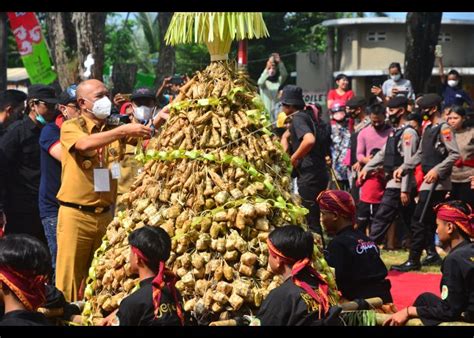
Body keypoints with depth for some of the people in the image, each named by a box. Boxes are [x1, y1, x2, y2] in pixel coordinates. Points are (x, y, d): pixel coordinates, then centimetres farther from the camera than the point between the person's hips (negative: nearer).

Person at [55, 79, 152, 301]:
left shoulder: (114, 129, 11)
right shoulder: (71, 127, -4)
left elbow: (145, 134, -1)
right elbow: (85, 144, -25)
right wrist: (122, 131, -30)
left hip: (105, 214, 5)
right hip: (75, 214, -5)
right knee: (70, 275, -3)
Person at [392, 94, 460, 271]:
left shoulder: (444, 128, -12)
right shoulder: (428, 128, 15)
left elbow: (454, 154, -19)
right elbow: (420, 154, 22)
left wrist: (437, 170, -27)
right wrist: (403, 167, 13)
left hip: (437, 182, -9)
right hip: (429, 182, 9)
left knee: (419, 220, -11)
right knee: (427, 221, 14)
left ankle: (413, 260, -10)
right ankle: (432, 255, 23)